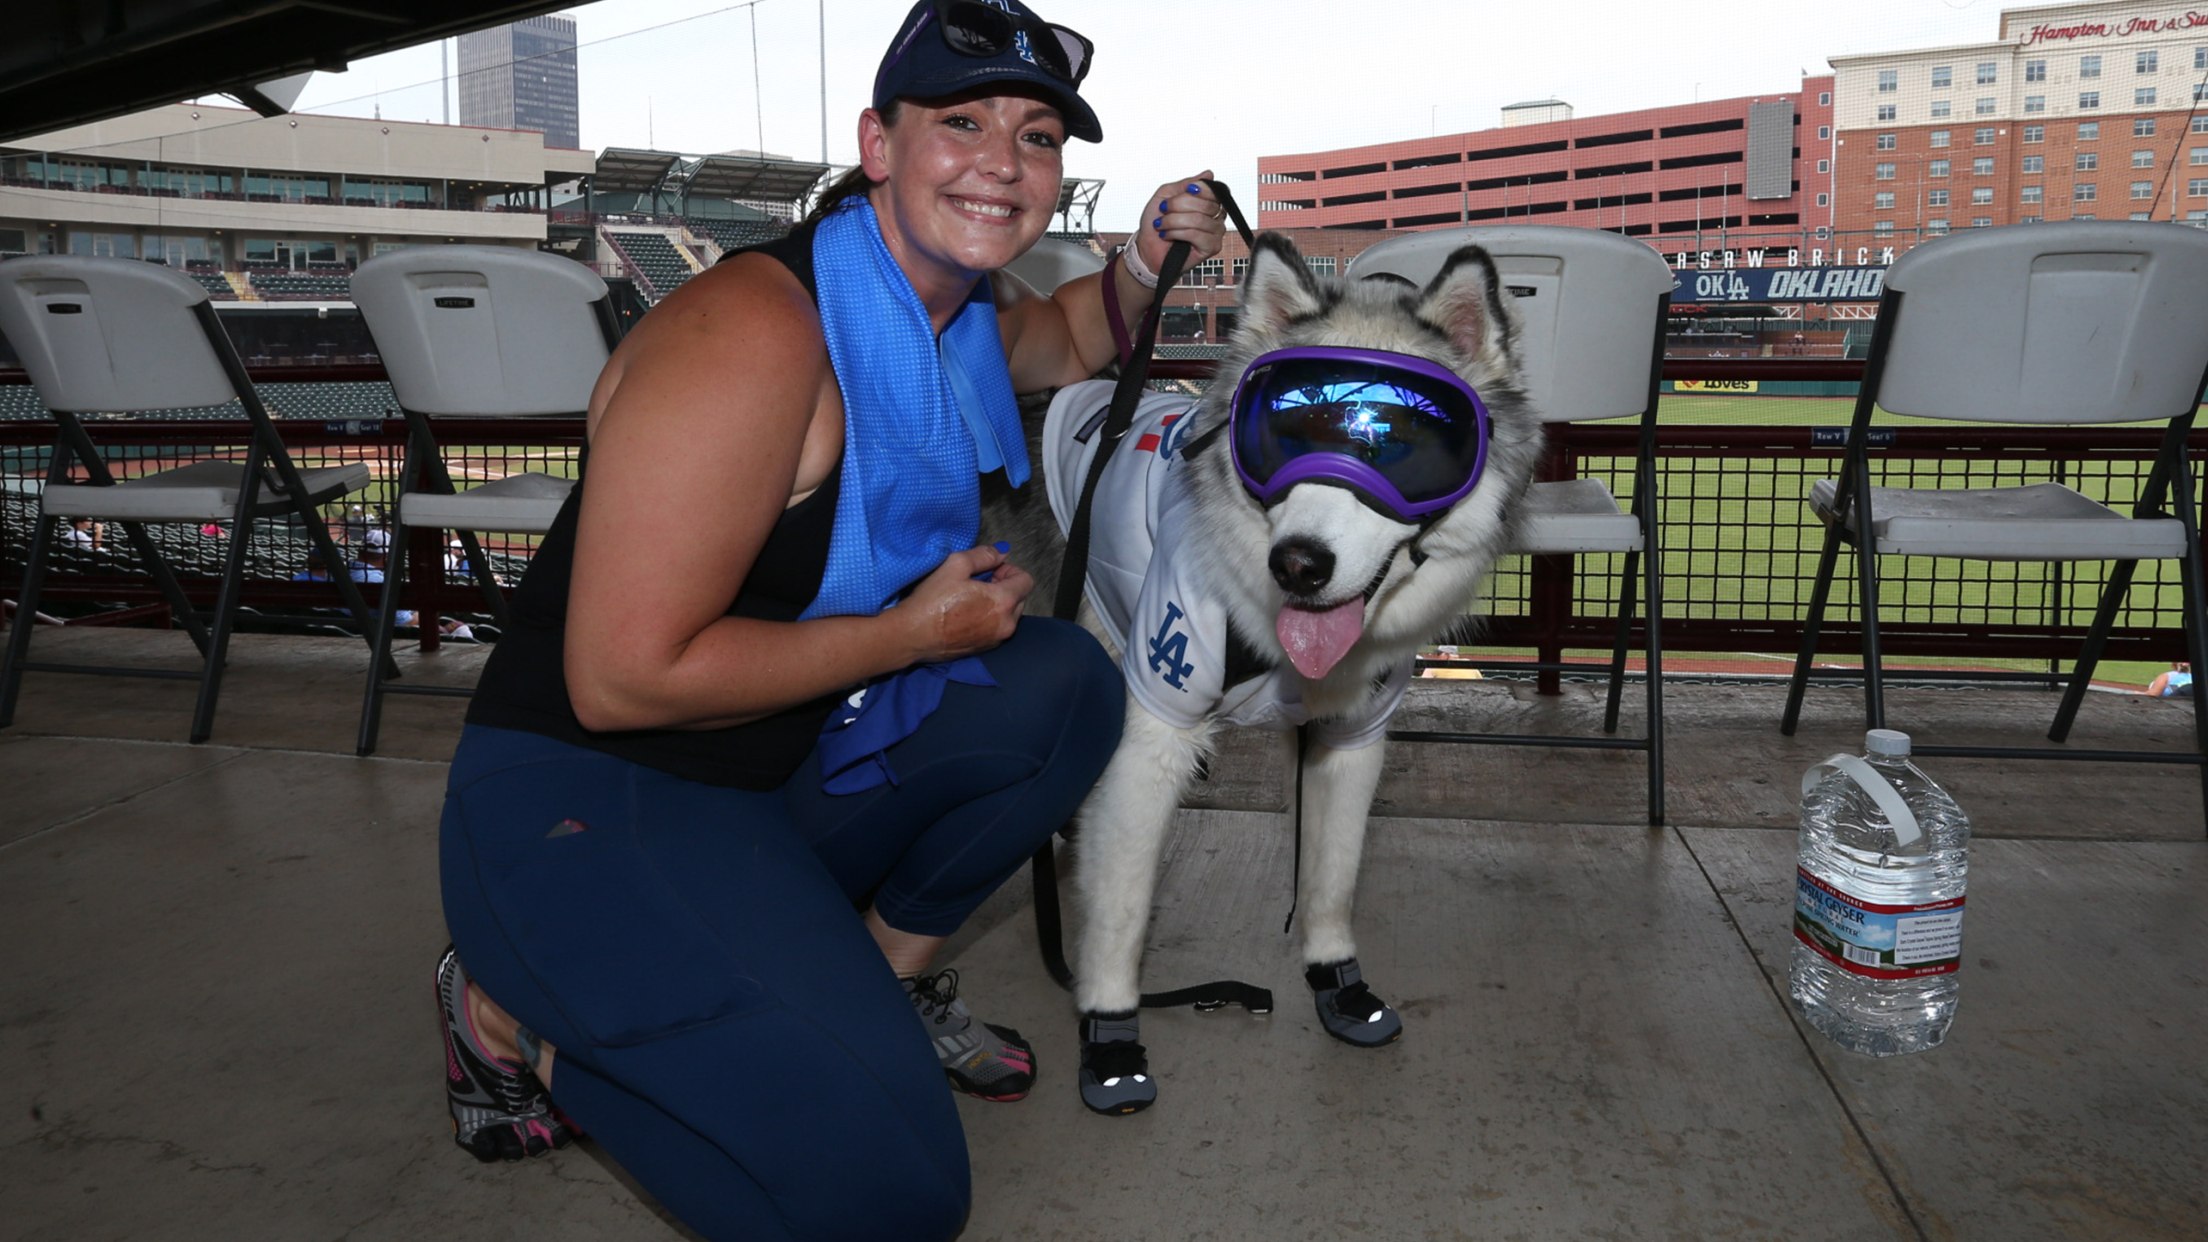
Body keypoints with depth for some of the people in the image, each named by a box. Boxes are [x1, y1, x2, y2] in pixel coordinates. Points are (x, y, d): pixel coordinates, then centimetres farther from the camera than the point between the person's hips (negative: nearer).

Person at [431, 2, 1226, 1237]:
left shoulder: (968, 304, 2)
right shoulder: (754, 334, -26)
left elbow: (1062, 341, 28)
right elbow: (623, 677, -27)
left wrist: (1144, 267, 5)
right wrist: (916, 630, -19)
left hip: (788, 767, 9)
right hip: (581, 801, -9)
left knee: (1064, 684, 1)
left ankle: (887, 972, 16)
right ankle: (514, 1016, 3)